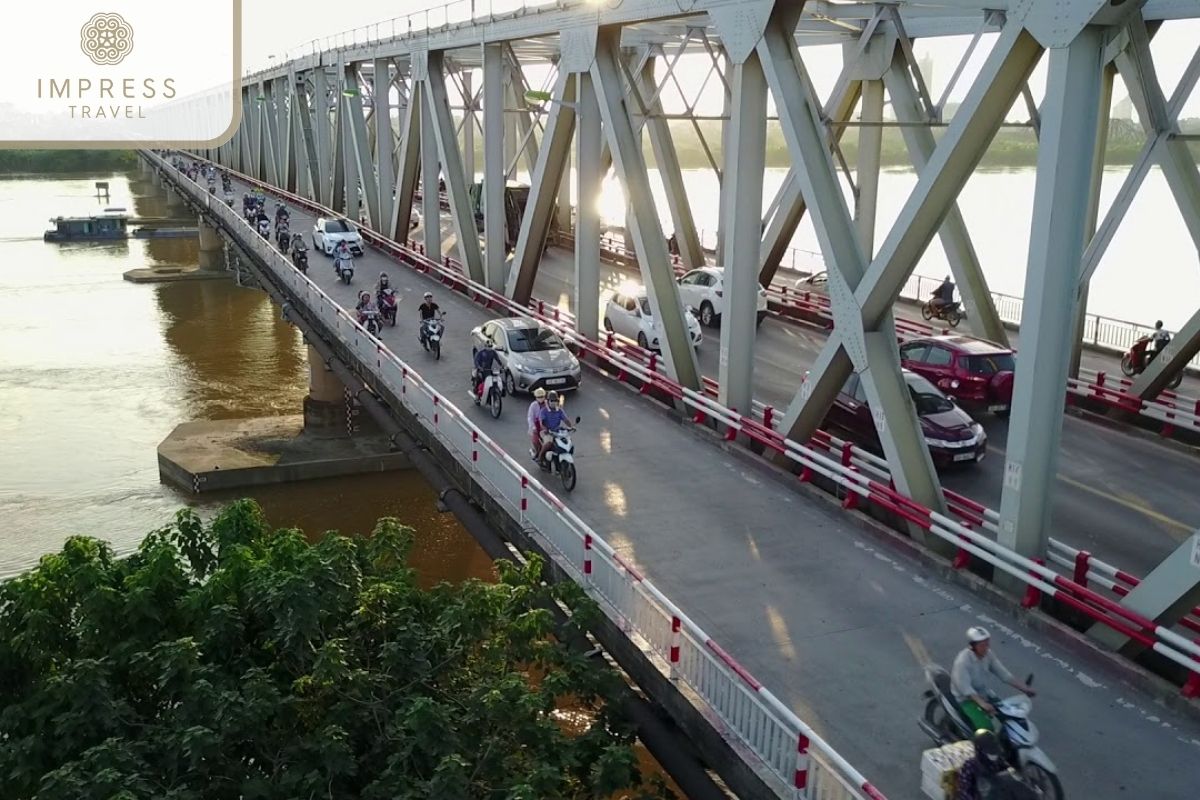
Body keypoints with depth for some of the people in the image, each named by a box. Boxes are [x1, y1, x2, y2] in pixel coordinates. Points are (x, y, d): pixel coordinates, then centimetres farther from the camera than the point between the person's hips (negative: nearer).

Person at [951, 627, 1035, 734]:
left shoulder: (988, 654, -7)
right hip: (966, 698, -8)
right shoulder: (962, 661, -29)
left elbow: (1003, 673, -1)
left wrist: (1023, 688, -9)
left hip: (983, 694, 8)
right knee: (986, 728, -25)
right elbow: (965, 688, -33)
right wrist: (982, 703, -44)